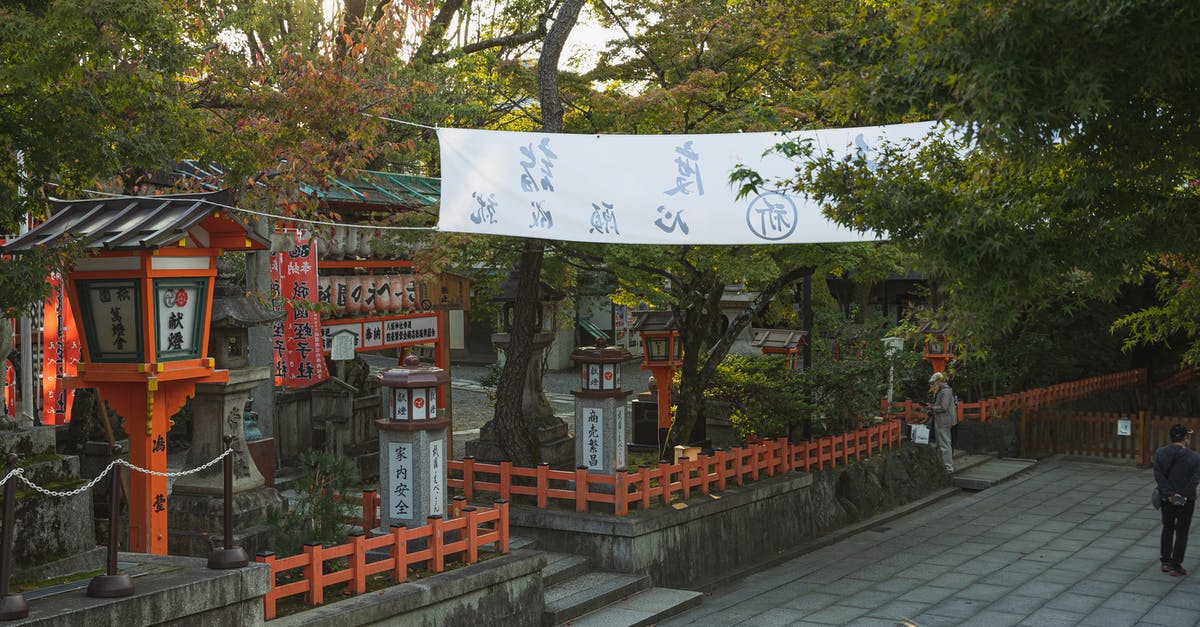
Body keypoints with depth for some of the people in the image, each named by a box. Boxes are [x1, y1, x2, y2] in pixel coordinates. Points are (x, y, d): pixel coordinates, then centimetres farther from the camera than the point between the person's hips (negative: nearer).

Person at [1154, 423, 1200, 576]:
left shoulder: (1160, 453, -5)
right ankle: (1176, 566, 8)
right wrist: (1183, 497, -17)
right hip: (1186, 501, -2)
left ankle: (1165, 561, 22)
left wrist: (1170, 495, -15)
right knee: (1182, 532, 7)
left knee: (1167, 529, 19)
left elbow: (1159, 476, -14)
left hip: (1167, 499, 2)